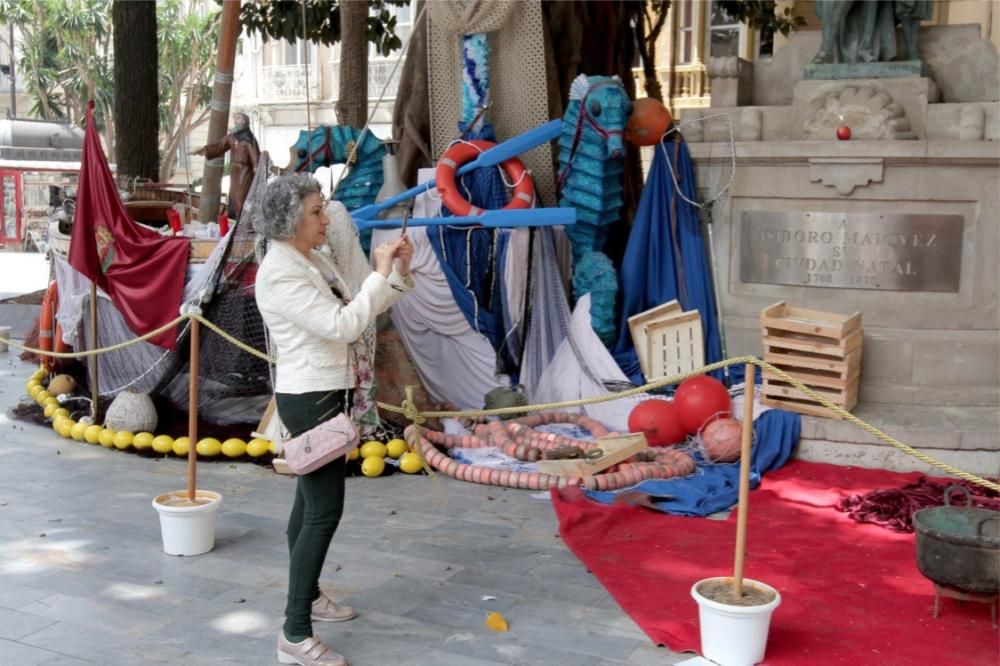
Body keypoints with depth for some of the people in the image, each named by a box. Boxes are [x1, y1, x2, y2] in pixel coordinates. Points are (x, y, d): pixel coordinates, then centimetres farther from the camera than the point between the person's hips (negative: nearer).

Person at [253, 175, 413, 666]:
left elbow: (361, 312, 13)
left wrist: (399, 271, 0)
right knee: (324, 510, -11)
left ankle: (307, 597, 33)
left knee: (310, 502, 19)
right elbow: (342, 326, -26)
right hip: (309, 400, -10)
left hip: (327, 395, 10)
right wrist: (381, 273, -19)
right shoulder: (280, 273, -20)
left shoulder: (315, 263, 9)